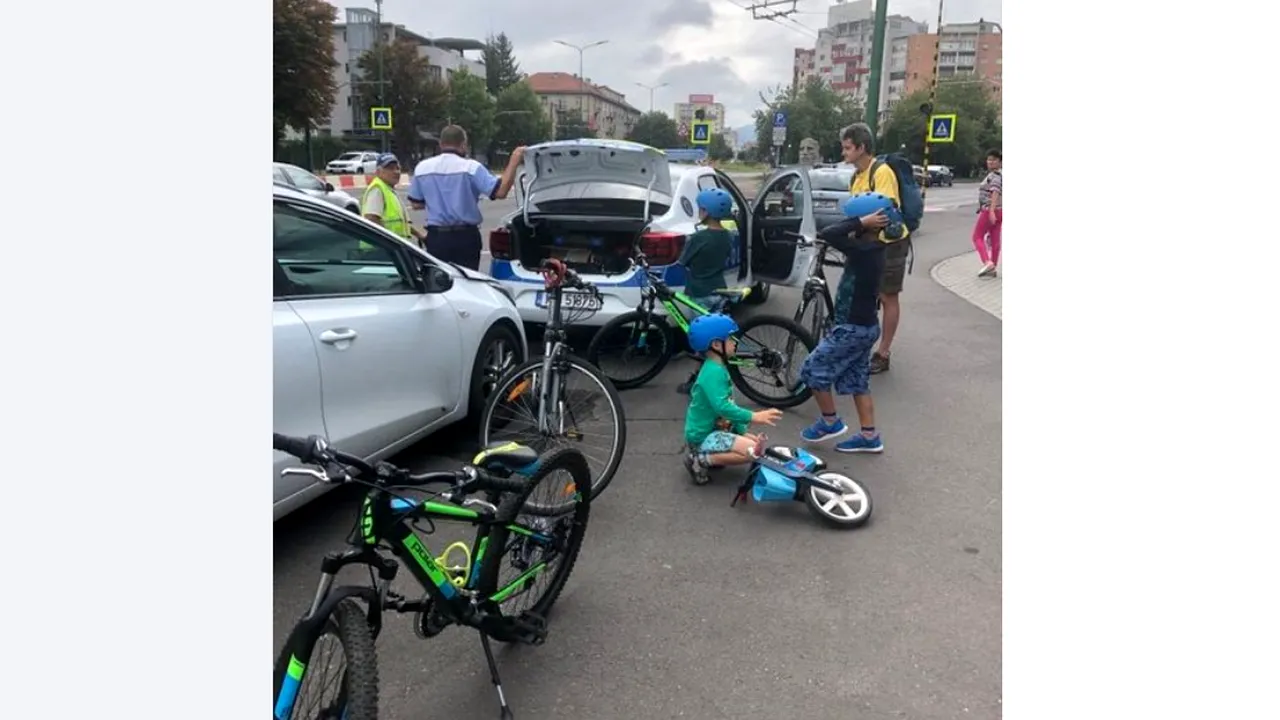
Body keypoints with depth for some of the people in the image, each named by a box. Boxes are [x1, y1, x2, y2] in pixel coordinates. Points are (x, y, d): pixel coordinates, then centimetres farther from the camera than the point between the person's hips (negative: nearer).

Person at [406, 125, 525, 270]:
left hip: (436, 237, 3)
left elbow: (416, 204, 10)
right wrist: (514, 161, -11)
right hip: (465, 237, -3)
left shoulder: (422, 167, 4)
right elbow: (500, 191, -17)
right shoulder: (471, 167, -9)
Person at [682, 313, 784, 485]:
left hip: (712, 428, 10)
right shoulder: (713, 372, -22)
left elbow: (728, 406, 14)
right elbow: (722, 407, -34)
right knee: (752, 450, -20)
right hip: (703, 436, -10)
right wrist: (753, 417, -31)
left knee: (755, 440, 15)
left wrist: (742, 431, 8)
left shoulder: (718, 368, 9)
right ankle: (700, 458, -10)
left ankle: (705, 453, 11)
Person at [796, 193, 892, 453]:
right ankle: (870, 437, 22)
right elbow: (844, 235, 18)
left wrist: (861, 222, -25)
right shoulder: (874, 247, 4)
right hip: (863, 325, 10)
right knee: (857, 381, 16)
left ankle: (830, 422, 16)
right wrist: (860, 223, 2)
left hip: (853, 328, -10)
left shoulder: (864, 250, -25)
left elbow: (827, 235, -32)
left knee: (813, 369, 3)